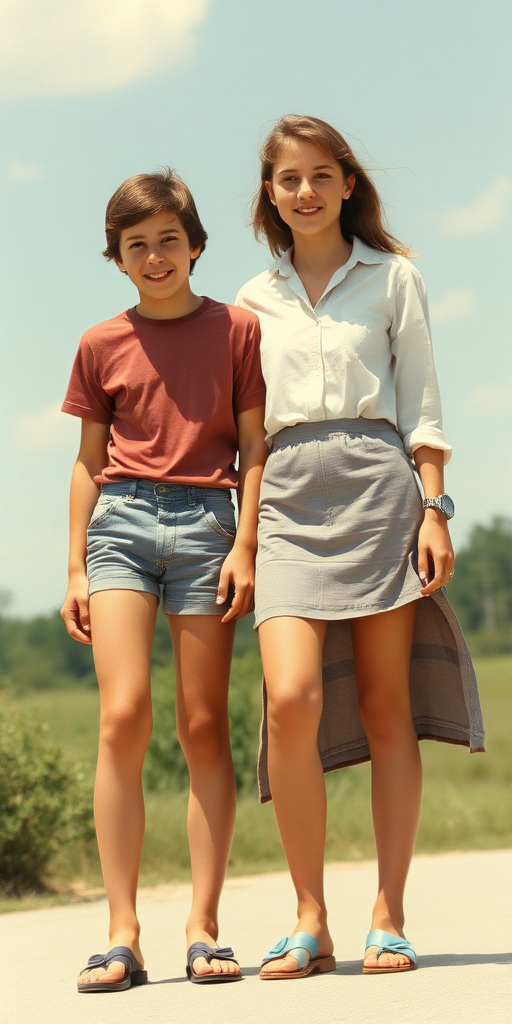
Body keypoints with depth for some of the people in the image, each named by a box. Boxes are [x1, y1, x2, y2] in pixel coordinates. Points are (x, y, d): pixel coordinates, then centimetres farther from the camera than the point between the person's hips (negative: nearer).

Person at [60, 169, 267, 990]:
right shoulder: (100, 346, 12)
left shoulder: (236, 330, 8)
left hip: (206, 521, -1)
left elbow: (255, 451, 6)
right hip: (121, 520, 1)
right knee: (123, 717, -12)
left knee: (204, 727, -1)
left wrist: (245, 546, -4)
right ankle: (122, 934, -10)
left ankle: (203, 929, 3)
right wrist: (76, 568, 10)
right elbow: (90, 462, 16)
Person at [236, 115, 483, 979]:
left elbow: (420, 402, 8)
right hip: (288, 496, 1)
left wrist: (435, 509, -2)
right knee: (292, 699, -15)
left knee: (386, 707, -2)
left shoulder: (392, 276, 11)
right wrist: (242, 532, 10)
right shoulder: (256, 300, 17)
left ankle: (388, 918, 3)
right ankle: (310, 921, -7)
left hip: (375, 484, -1)